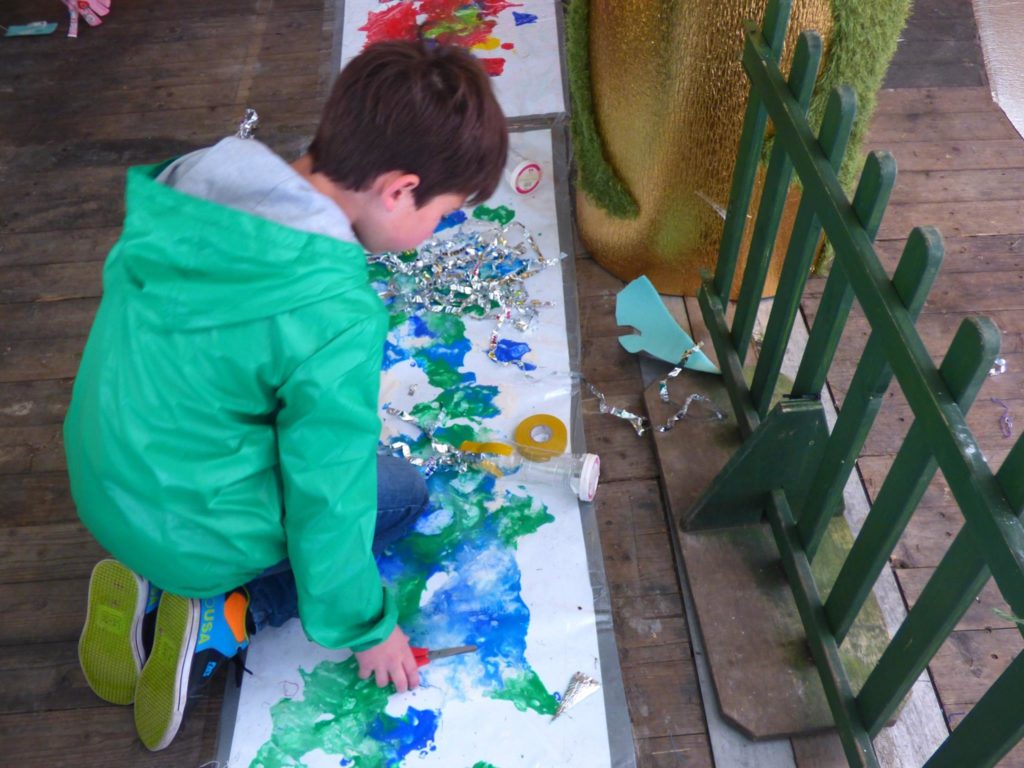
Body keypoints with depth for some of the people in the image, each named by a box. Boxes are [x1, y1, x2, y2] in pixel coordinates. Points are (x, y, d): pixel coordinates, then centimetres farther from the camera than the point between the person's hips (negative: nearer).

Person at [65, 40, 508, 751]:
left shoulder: (194, 184, -10)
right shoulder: (338, 320, -31)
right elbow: (328, 499, -20)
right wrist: (366, 626, -1)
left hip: (104, 484, 7)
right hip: (197, 532, -6)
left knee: (340, 446, 26)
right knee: (401, 491, 15)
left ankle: (151, 588, 11)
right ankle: (222, 623, 0)